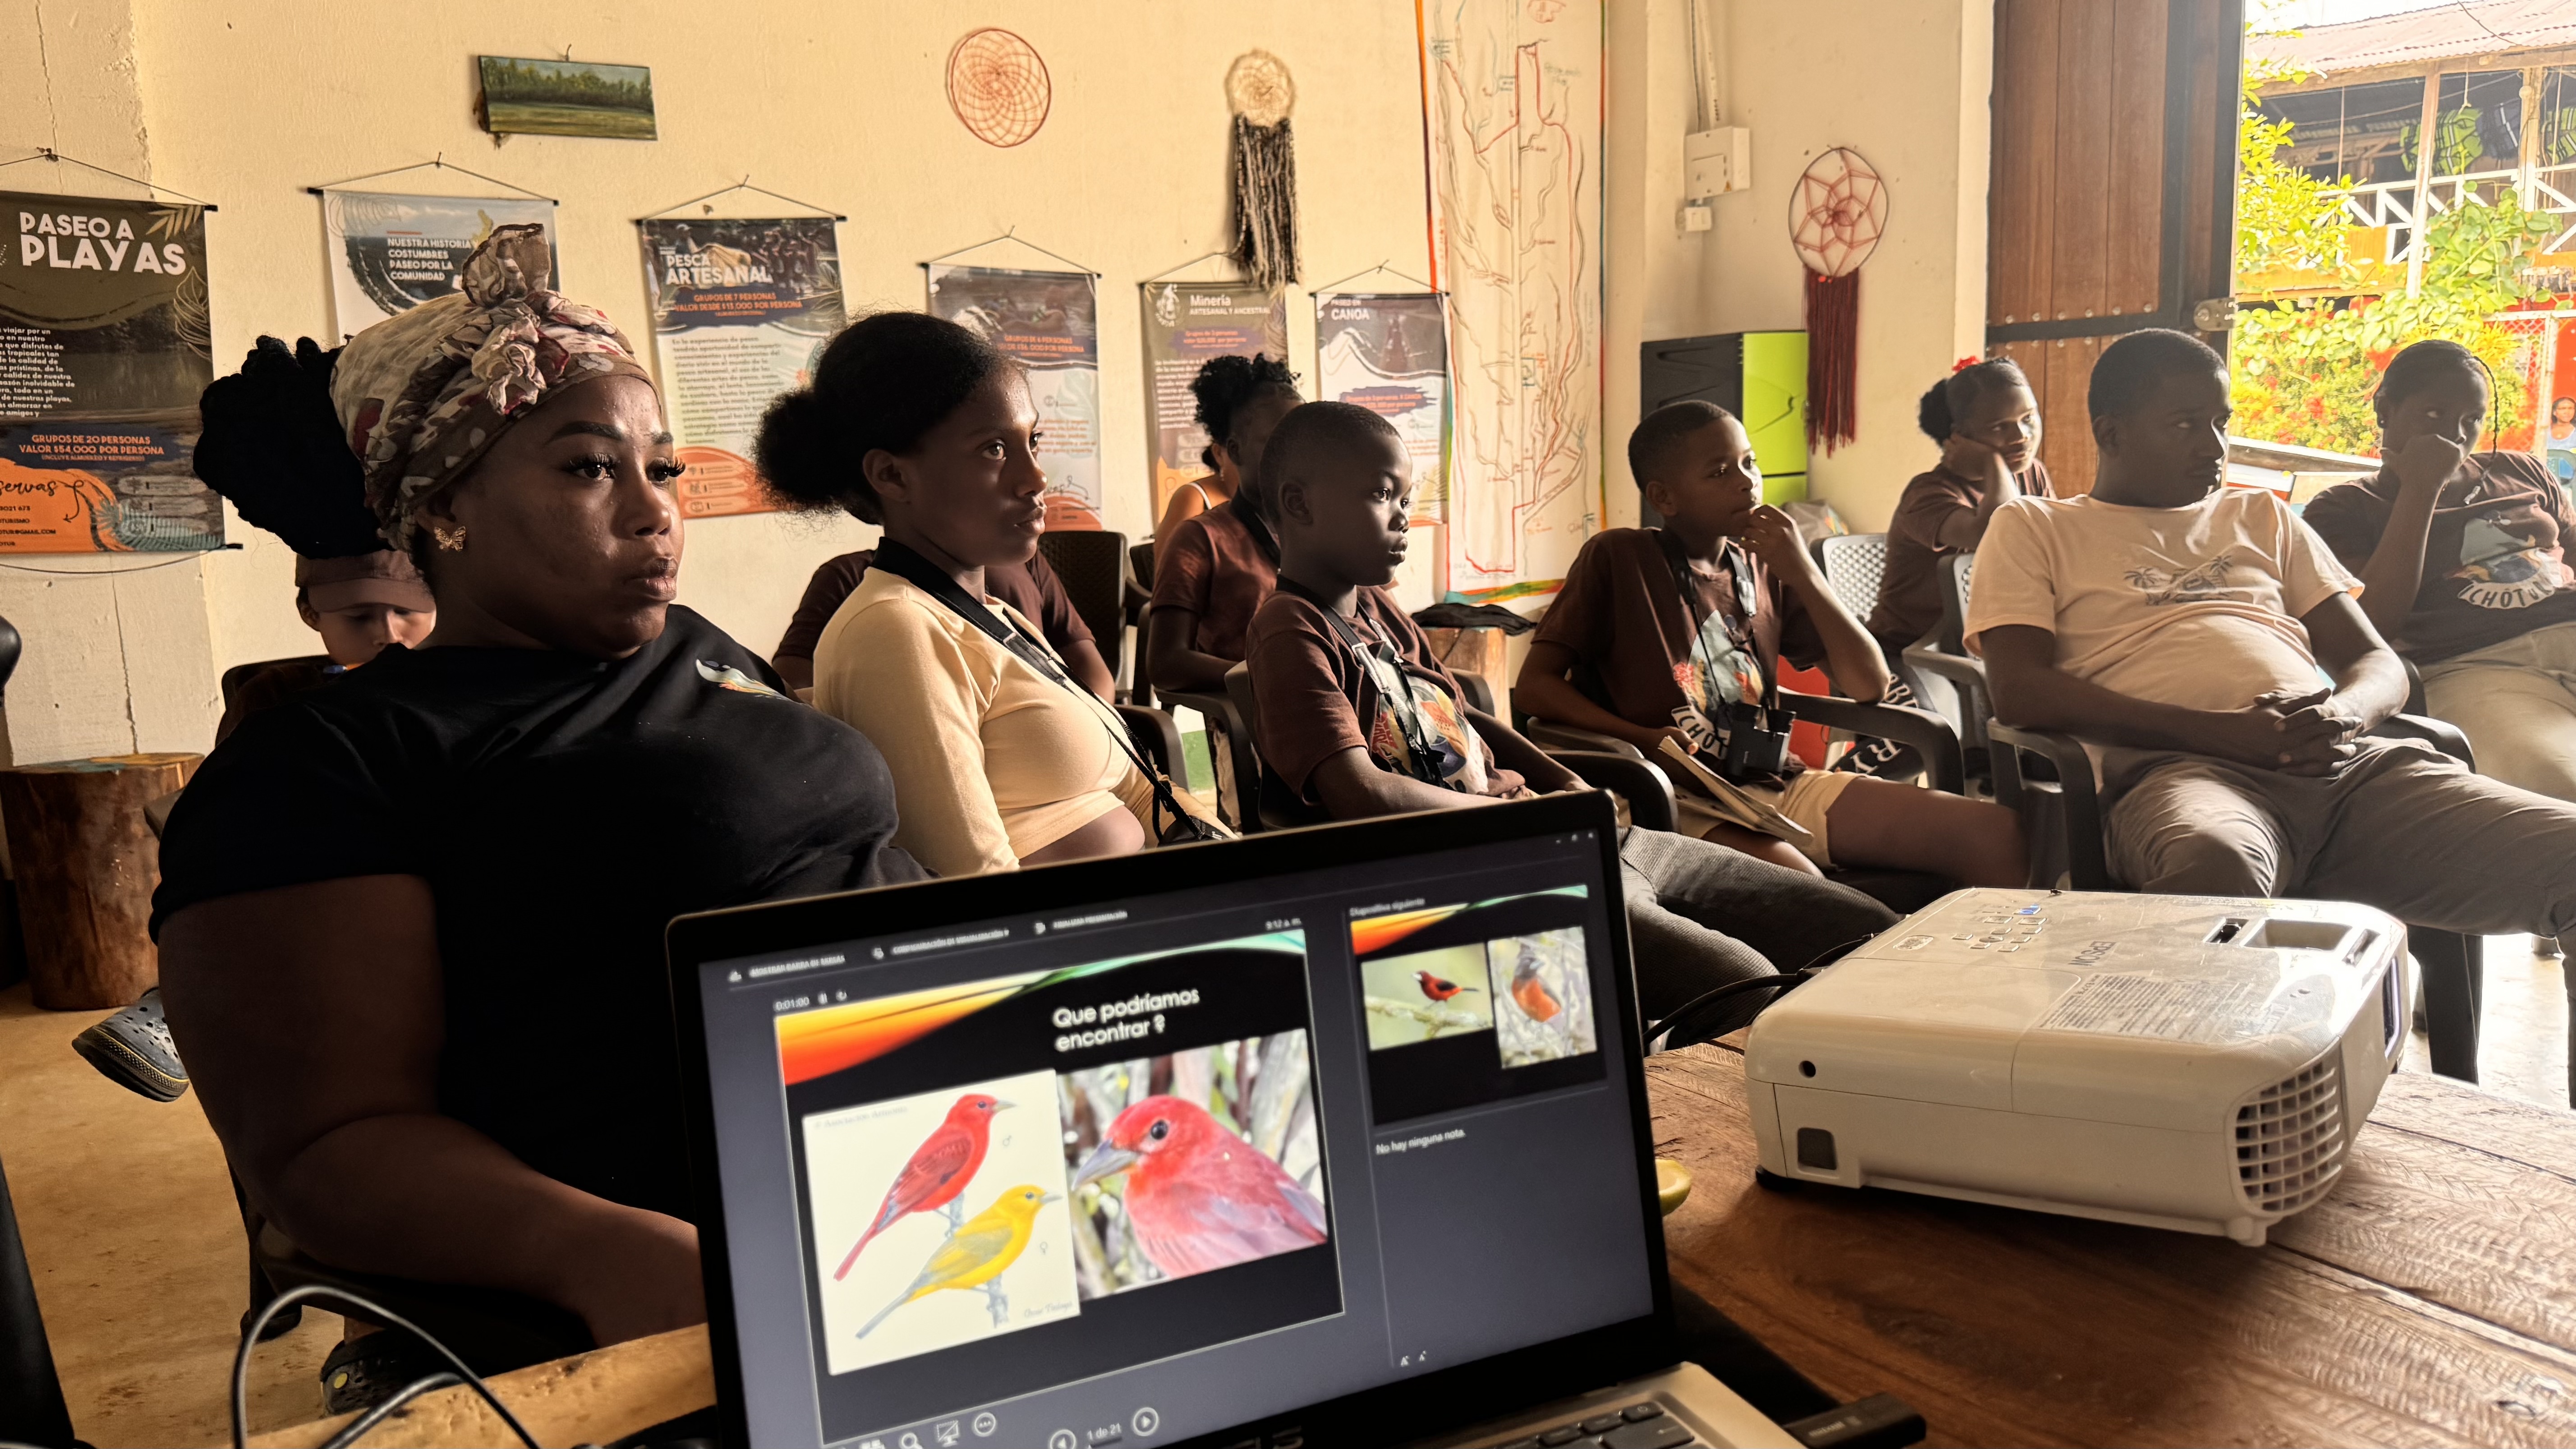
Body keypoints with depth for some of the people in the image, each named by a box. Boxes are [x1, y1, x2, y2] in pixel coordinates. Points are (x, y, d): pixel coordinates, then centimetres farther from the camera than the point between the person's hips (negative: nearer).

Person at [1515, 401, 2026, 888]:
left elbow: (1870, 686, 10)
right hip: (1684, 800, -5)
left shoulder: (1765, 569, 15)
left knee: (1996, 833, -10)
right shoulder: (1615, 559, 0)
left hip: (1779, 784, 6)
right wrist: (1639, 738, -20)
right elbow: (1533, 685, -4)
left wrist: (1805, 574, -3)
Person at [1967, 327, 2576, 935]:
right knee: (2216, 865, -43)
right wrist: (2222, 732, -12)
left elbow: (2379, 663, 26)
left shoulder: (2262, 516, 32)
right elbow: (2020, 692, -1)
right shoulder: (2032, 527, 17)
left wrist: (2343, 715, -3)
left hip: (2350, 765, 5)